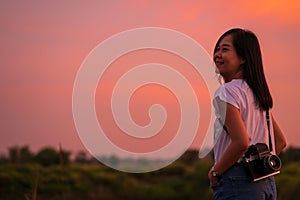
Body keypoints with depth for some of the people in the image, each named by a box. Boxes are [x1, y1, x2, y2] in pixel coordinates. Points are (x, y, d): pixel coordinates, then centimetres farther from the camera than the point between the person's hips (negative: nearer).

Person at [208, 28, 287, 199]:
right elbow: (280, 141, 18)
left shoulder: (227, 92, -12)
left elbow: (241, 142, -23)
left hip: (237, 185, -9)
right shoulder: (258, 93, 14)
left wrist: (215, 171, -10)